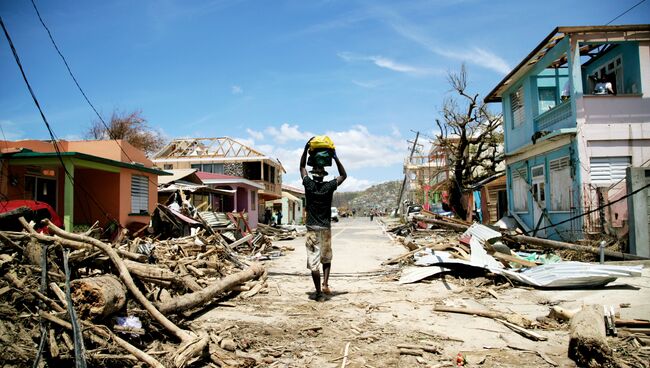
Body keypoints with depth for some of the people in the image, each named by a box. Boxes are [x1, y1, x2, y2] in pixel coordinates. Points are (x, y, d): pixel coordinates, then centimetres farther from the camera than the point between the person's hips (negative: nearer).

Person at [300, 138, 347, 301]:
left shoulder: (309, 185, -4)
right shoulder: (329, 186, -5)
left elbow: (302, 167, 12)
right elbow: (343, 175, 12)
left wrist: (306, 148, 11)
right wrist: (335, 157, 8)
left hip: (312, 228, -1)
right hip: (326, 228, 1)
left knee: (314, 261, 1)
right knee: (326, 258, 20)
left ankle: (318, 293, 3)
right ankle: (325, 285, 5)